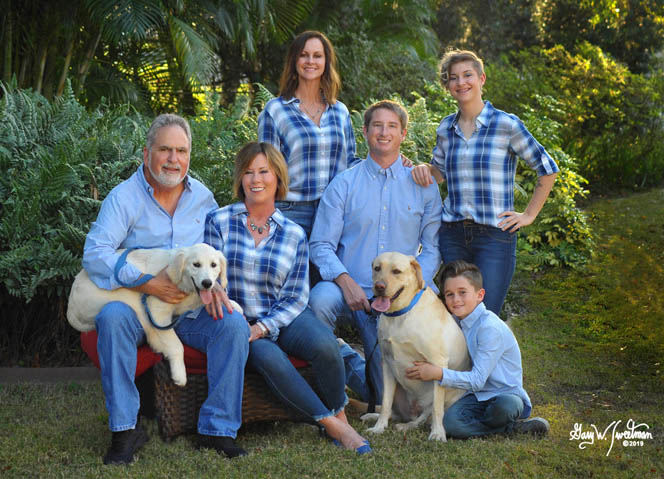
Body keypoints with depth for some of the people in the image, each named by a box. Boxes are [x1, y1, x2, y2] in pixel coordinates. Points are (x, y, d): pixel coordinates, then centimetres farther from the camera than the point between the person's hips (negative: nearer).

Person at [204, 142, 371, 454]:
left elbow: (295, 296, 4)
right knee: (268, 358, -33)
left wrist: (262, 327, -13)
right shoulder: (219, 221, 3)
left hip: (285, 319, 2)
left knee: (324, 344, -30)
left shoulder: (293, 234, 7)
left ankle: (341, 417, -7)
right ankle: (331, 425, -20)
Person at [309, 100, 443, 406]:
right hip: (350, 292, 0)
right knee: (320, 299, -37)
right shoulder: (344, 183, 6)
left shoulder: (423, 187, 10)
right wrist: (346, 282, -17)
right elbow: (321, 245, 1)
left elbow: (432, 248, 8)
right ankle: (351, 369, -10)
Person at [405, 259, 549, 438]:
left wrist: (438, 373, -25)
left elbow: (477, 380, -21)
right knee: (450, 422, -26)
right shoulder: (459, 321, 8)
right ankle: (511, 428, -10)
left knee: (504, 405, -42)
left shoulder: (491, 327, -18)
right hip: (478, 396, 6)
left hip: (509, 395, -6)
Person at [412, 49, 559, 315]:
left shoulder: (506, 125, -5)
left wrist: (528, 215, 1)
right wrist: (423, 168, 2)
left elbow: (547, 169, 4)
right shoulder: (446, 128, 8)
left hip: (495, 236, -4)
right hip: (452, 236, 4)